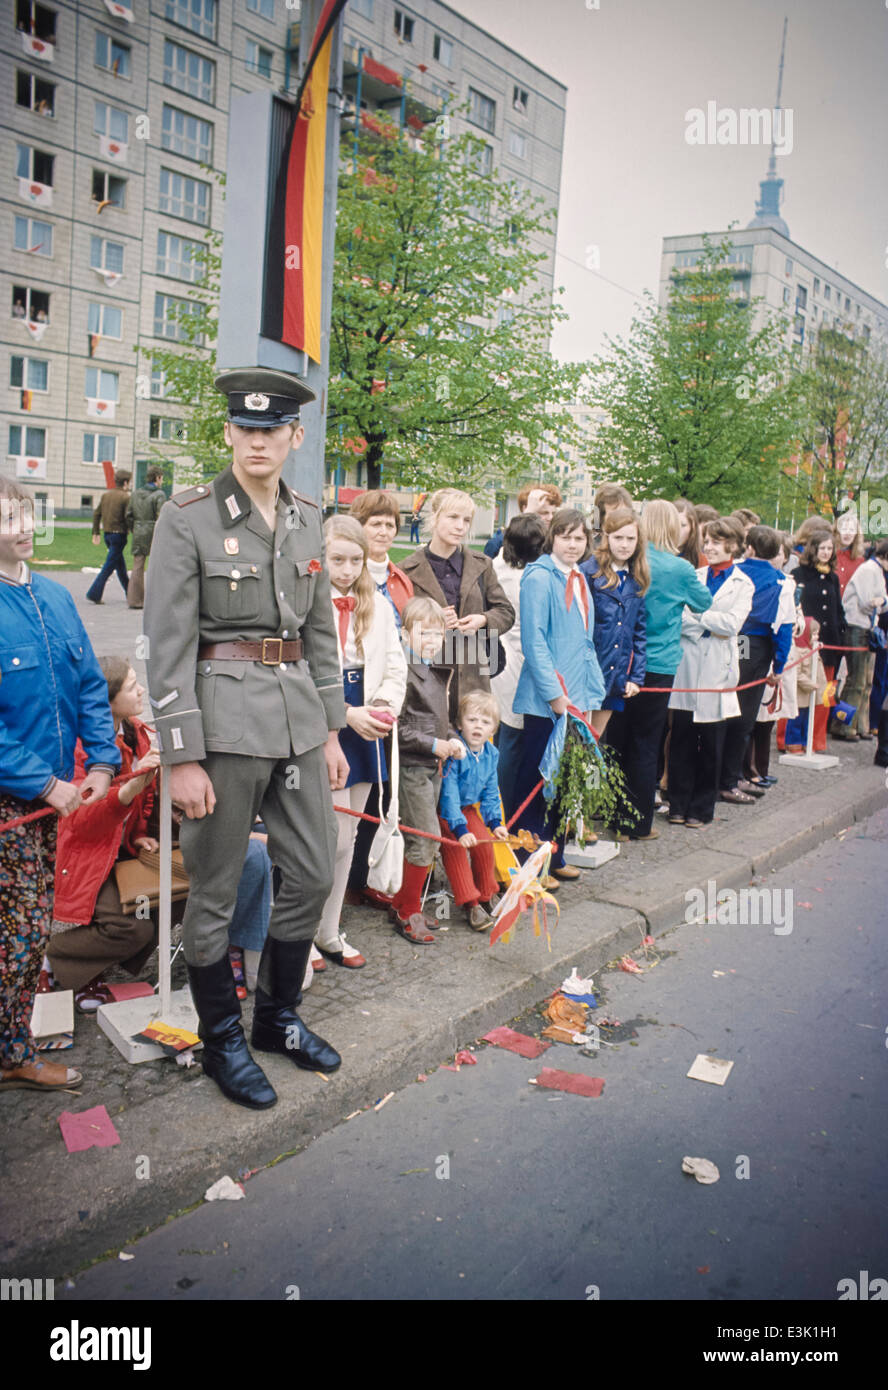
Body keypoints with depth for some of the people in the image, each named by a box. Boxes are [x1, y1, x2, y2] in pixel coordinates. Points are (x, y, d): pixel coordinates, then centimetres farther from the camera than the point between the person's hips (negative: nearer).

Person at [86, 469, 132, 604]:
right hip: (119, 534, -8)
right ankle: (94, 594, -8)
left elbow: (96, 514, 10)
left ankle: (129, 593, 28)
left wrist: (96, 533, 15)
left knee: (120, 565, 18)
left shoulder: (105, 495, 9)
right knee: (109, 566, -4)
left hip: (107, 533, 8)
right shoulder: (125, 497, -12)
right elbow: (128, 518, -18)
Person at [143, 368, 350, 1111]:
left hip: (298, 716, 6)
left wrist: (331, 728, 12)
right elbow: (169, 645, -11)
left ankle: (278, 1016, 34)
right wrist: (182, 757, -14)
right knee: (215, 893, 6)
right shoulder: (187, 518, -8)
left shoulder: (308, 518, 9)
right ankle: (221, 1040, 27)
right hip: (225, 719, -6)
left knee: (314, 874, 13)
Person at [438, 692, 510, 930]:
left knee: (485, 844, -10)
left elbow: (490, 791, 9)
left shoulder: (491, 754, -3)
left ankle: (487, 895, 12)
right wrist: (460, 829, -32)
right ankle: (469, 903, -14)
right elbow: (449, 793, -27)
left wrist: (495, 821, -1)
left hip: (467, 808, 6)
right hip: (443, 811, -6)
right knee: (455, 848, -22)